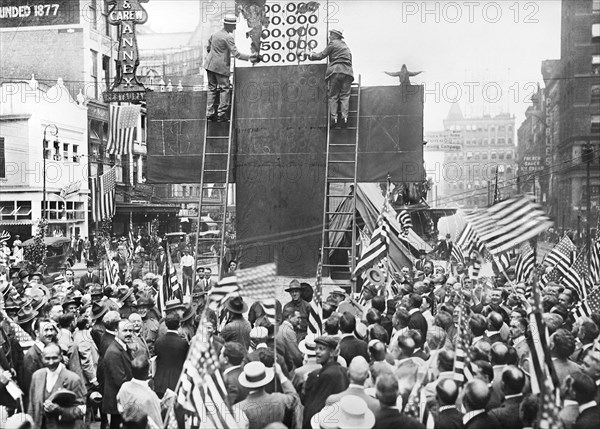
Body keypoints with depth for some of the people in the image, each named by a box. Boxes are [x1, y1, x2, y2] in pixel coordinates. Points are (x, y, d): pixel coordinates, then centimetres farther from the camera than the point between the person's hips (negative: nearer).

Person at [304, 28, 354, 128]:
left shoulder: (333, 43, 6)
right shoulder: (346, 47, 26)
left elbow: (321, 55, 5)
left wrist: (311, 55, 21)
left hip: (335, 71, -4)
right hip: (347, 72, 5)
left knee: (333, 96, -2)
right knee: (345, 96, -1)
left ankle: (333, 118, -12)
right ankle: (344, 117, -16)